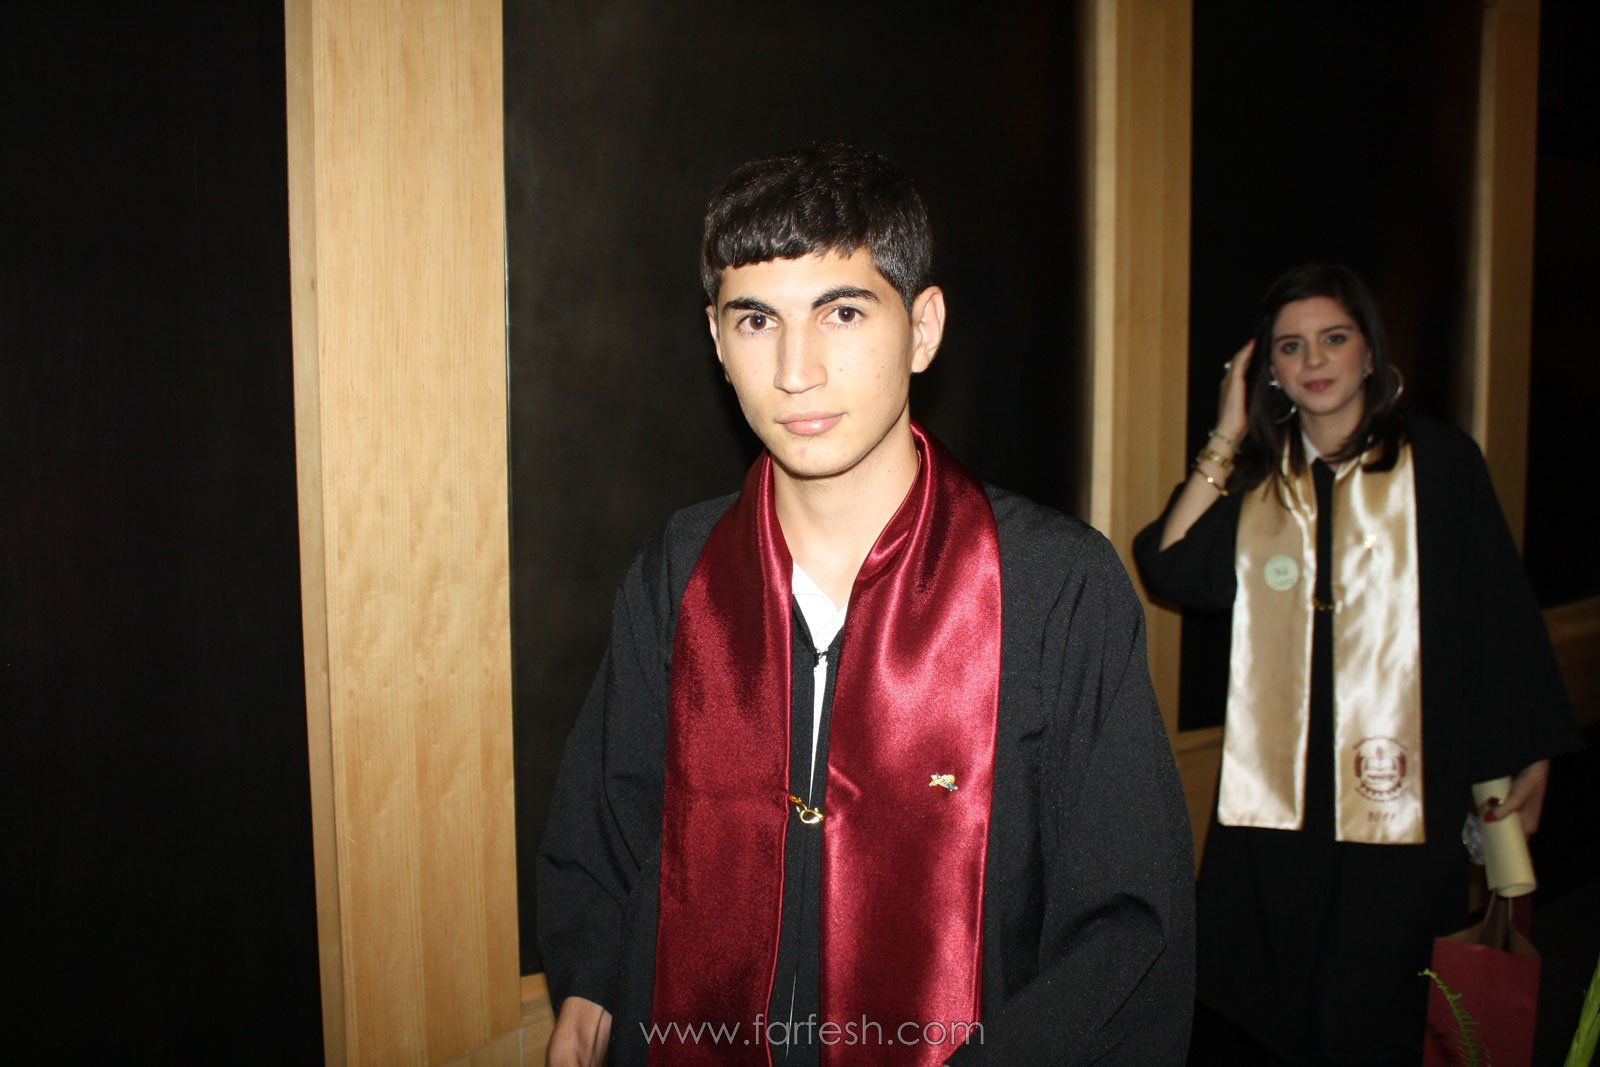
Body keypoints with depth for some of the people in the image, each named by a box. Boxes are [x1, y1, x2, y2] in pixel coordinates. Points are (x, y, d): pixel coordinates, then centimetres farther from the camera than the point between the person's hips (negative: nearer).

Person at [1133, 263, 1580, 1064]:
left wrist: (1531, 757, 0)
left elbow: (1500, 609, 1)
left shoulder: (1438, 462, 0)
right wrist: (1226, 438, -3)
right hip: (1274, 786, 3)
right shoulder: (1254, 478, 8)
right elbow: (1172, 569, -6)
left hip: (1397, 781, -2)